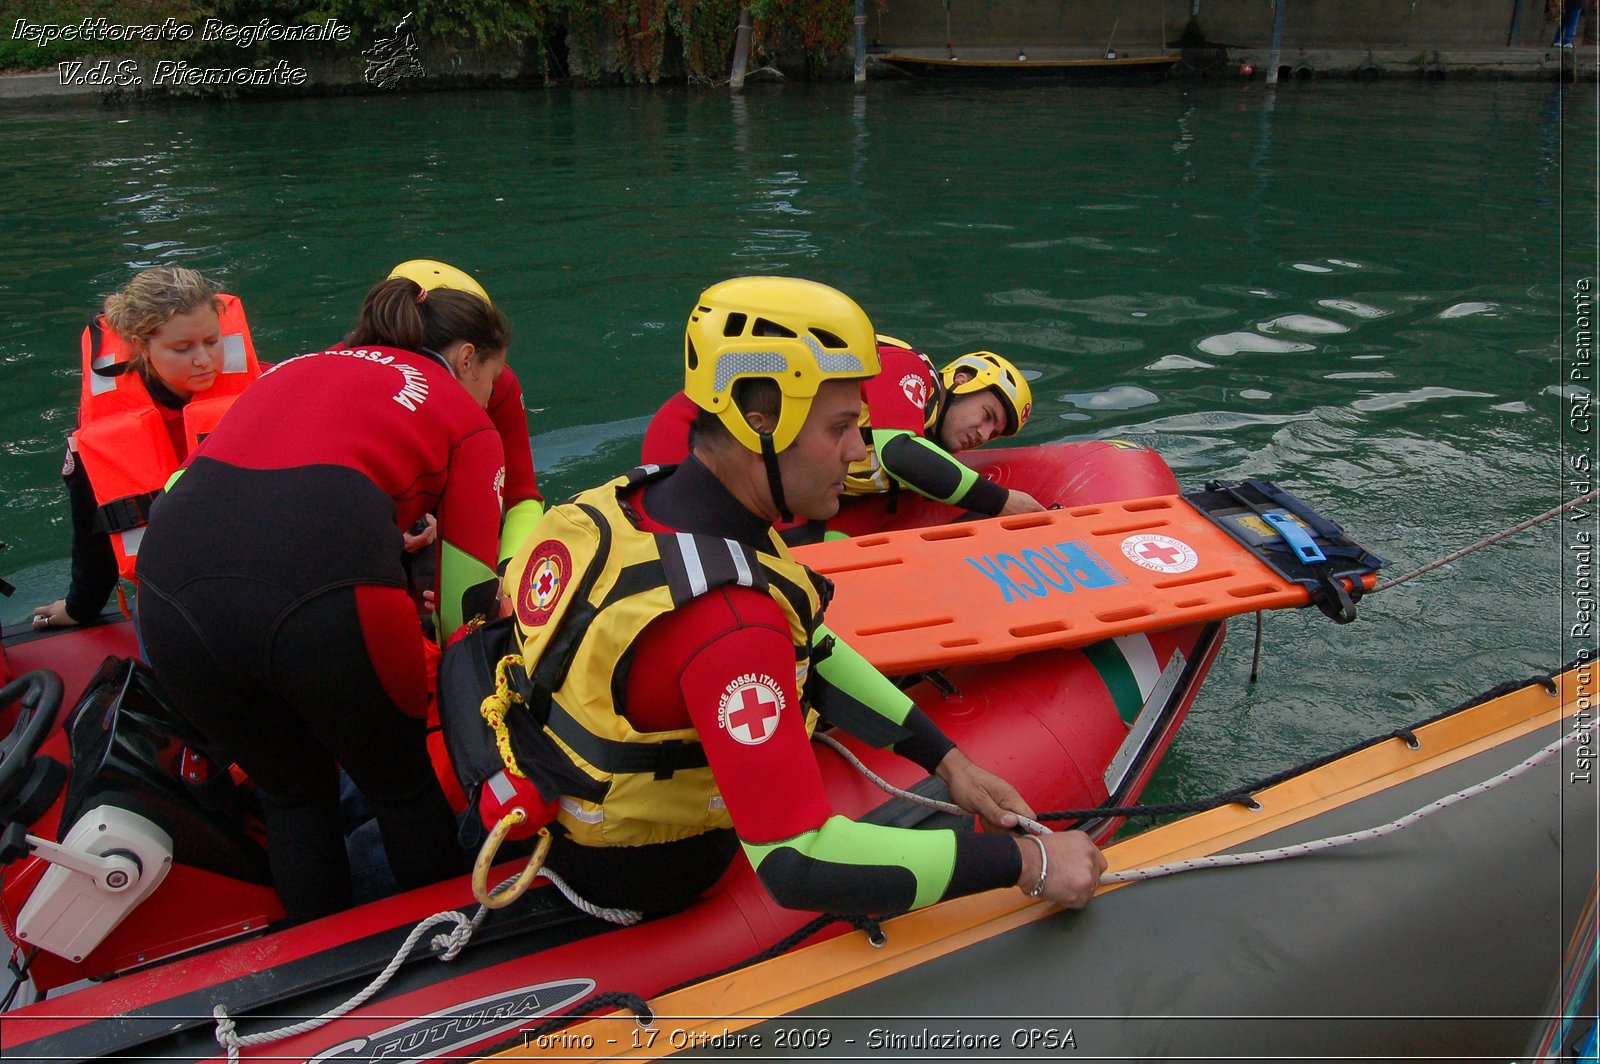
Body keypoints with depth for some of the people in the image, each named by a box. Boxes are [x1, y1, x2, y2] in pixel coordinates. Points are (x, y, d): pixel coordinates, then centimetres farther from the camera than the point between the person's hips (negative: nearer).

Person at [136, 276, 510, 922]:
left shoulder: (297, 368, 31)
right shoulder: (466, 419, 17)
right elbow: (465, 606, 11)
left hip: (169, 588, 5)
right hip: (325, 595, -5)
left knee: (293, 793, 28)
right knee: (401, 785, 23)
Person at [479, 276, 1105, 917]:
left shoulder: (645, 496, -9)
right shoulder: (728, 619, -39)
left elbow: (808, 650, 1)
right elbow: (797, 869, -38)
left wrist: (948, 761, -1)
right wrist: (1025, 862, -29)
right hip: (641, 875, -8)